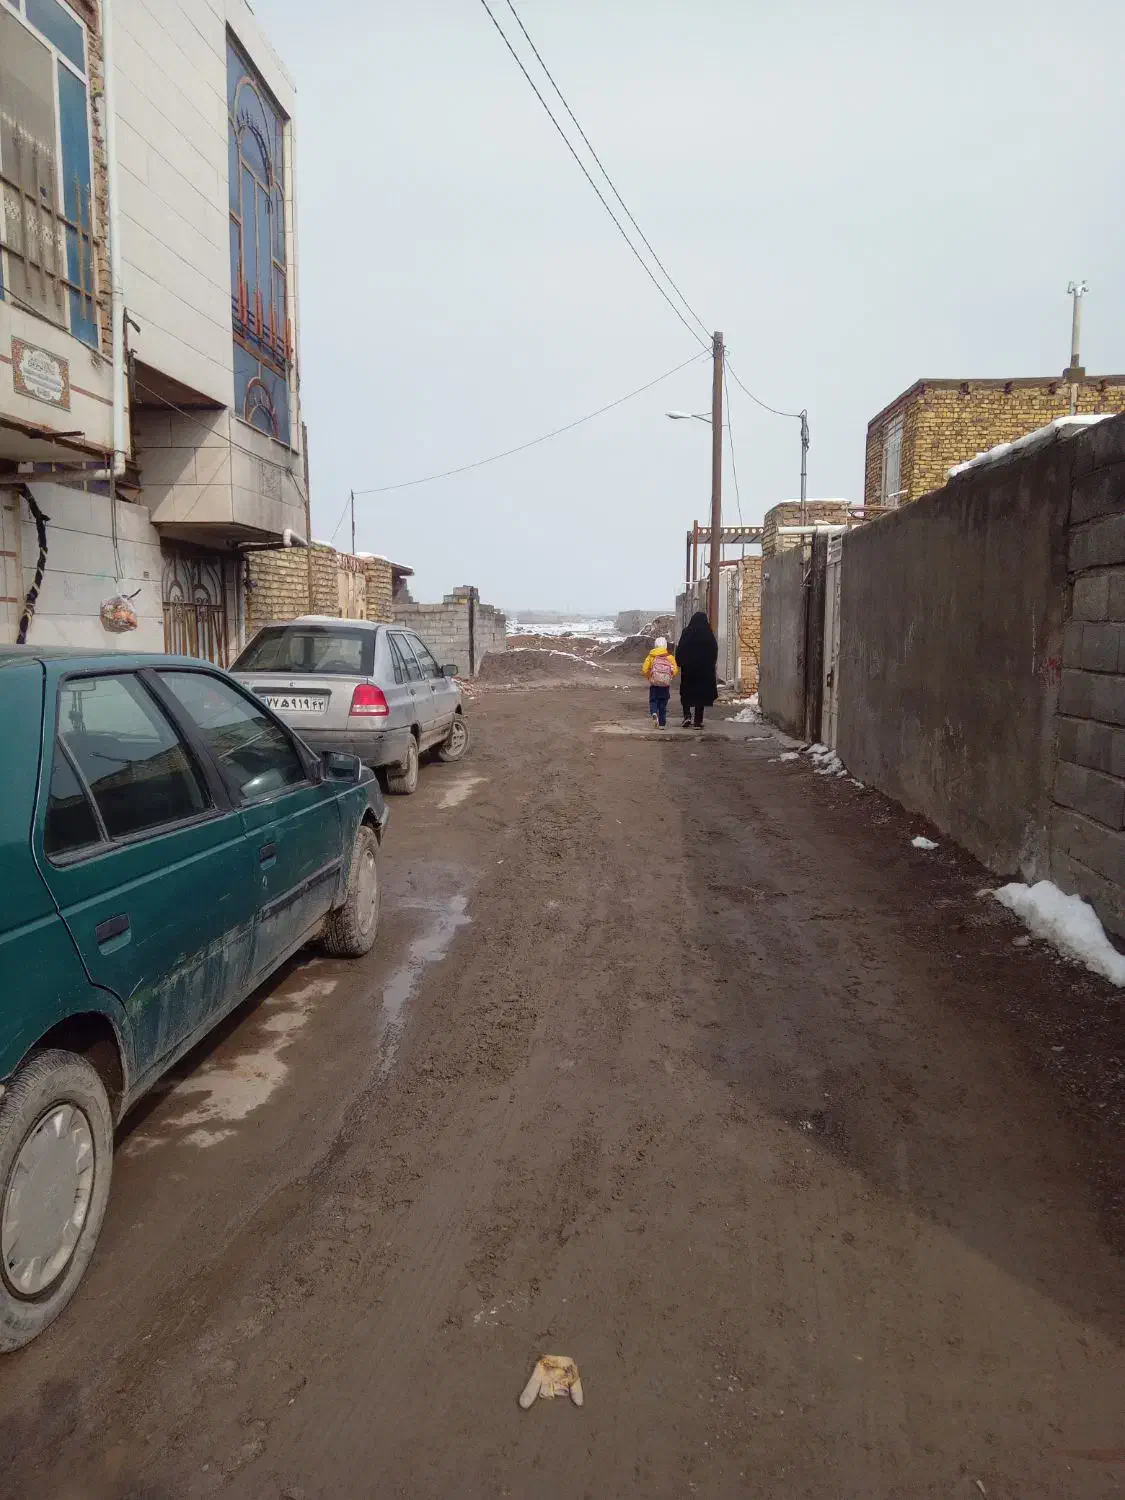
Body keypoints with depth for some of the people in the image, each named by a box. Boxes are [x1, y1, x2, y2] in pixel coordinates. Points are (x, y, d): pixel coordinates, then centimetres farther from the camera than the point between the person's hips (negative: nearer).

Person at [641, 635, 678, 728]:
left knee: (653, 700, 10)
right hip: (666, 683, 0)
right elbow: (675, 669, -9)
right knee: (663, 703, 9)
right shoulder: (670, 656, 0)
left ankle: (654, 713, -21)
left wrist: (649, 677, 13)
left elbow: (645, 669, -4)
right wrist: (670, 677, 8)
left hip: (653, 683, 0)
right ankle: (662, 723, 9)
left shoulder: (651, 656, 2)